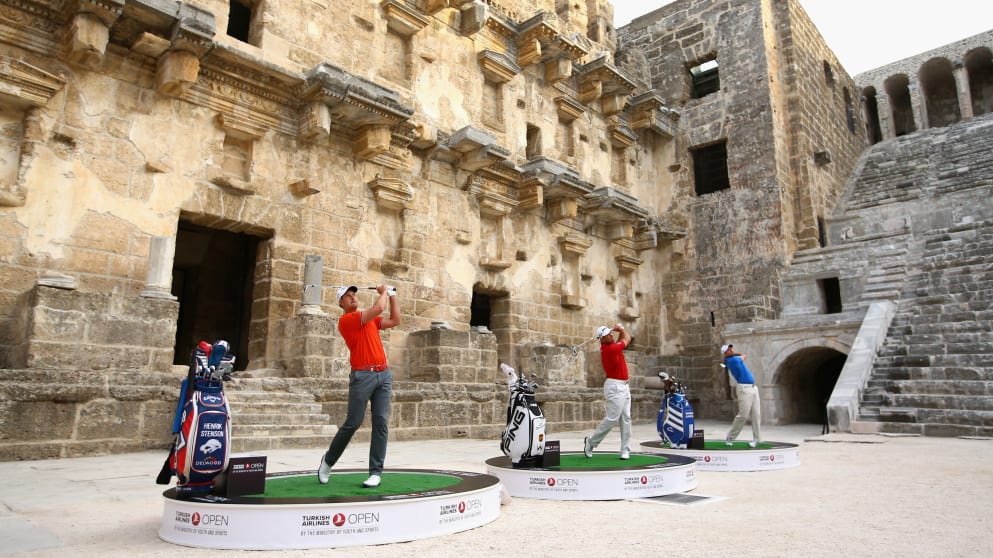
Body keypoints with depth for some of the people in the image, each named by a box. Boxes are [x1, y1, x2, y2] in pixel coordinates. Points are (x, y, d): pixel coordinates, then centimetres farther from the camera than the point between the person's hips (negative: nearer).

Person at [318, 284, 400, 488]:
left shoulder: (371, 319, 20)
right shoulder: (346, 320, -4)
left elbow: (395, 321, 20)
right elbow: (379, 308, -12)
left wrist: (392, 295, 19)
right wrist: (383, 291, 6)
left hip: (384, 374, 6)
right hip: (362, 376, -6)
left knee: (381, 423, -2)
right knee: (352, 423, -2)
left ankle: (376, 472, 2)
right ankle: (328, 460, 21)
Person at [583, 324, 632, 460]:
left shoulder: (608, 346, 8)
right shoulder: (609, 349, -19)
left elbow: (626, 339, 23)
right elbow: (625, 340, -1)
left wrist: (621, 330, 8)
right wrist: (622, 330, 15)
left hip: (624, 386, 9)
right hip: (615, 387, -9)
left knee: (626, 419, 5)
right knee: (612, 418, -11)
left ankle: (625, 450, 6)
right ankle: (591, 441, 5)